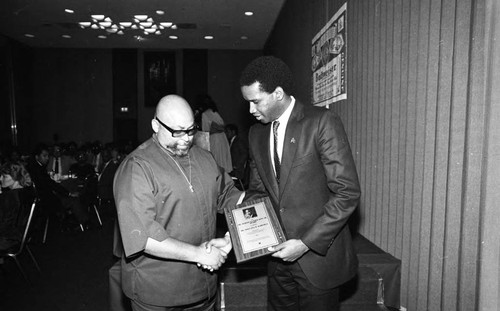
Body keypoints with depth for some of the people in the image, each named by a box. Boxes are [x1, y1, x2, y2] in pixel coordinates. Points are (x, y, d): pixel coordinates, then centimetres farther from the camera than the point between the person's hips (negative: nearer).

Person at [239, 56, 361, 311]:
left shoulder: (323, 122, -14)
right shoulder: (256, 132, 5)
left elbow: (347, 192, -16)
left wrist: (306, 243, -18)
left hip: (318, 254, -5)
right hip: (278, 254, 5)